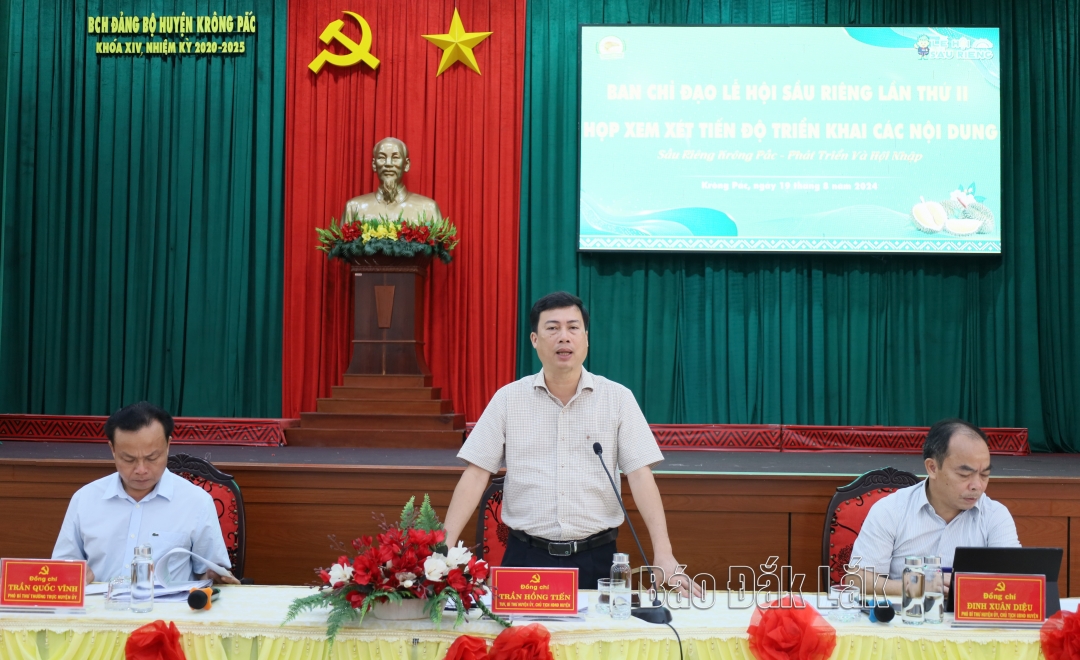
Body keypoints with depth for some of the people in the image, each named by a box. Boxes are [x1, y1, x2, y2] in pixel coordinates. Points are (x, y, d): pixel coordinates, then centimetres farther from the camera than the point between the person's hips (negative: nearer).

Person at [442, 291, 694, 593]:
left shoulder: (618, 398, 0)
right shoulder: (508, 399, 1)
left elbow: (640, 476, -5)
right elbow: (476, 475, -2)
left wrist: (663, 556, -15)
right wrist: (445, 547, -12)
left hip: (596, 557, 0)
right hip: (525, 556, 0)